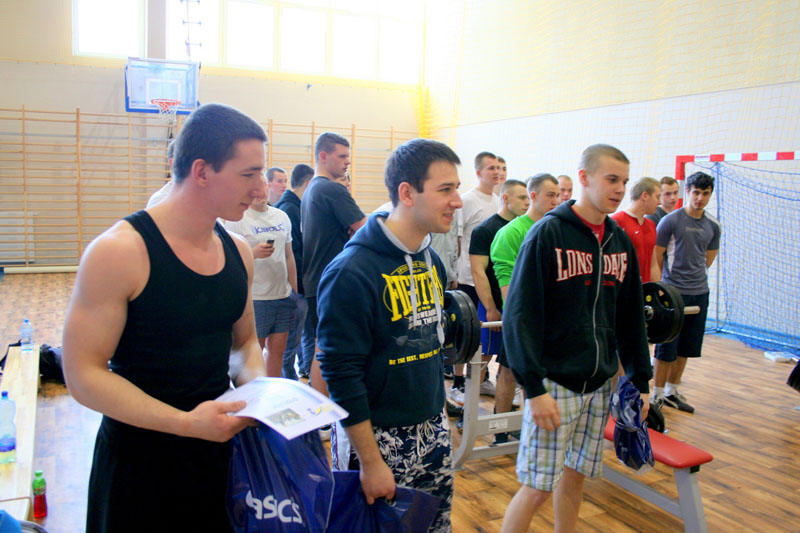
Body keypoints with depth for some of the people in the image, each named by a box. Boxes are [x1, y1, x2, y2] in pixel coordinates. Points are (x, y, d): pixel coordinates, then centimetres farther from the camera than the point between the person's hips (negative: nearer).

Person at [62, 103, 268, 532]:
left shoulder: (238, 252, 1)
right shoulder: (119, 251, -18)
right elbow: (83, 375, -17)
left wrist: (257, 386, -8)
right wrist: (186, 422, -26)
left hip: (220, 448, 6)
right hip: (139, 461, -5)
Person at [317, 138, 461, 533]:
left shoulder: (432, 261, 4)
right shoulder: (352, 271, -20)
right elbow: (340, 373, -19)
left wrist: (437, 417, 16)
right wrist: (370, 462, -17)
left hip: (433, 433, 7)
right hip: (376, 436, -7)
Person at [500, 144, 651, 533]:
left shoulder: (620, 242, 8)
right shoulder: (548, 233, -12)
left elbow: (631, 319, 15)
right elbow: (520, 315, -16)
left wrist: (640, 380, 12)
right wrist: (534, 387, -19)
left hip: (600, 383, 6)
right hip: (555, 383, -6)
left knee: (575, 473, 17)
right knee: (537, 486, 0)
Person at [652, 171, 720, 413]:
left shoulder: (713, 225, 8)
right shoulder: (671, 221, -8)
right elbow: (656, 257, -6)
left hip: (700, 293, 6)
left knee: (685, 348, 12)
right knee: (667, 347, -1)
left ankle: (672, 392, 25)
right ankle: (658, 395, 11)